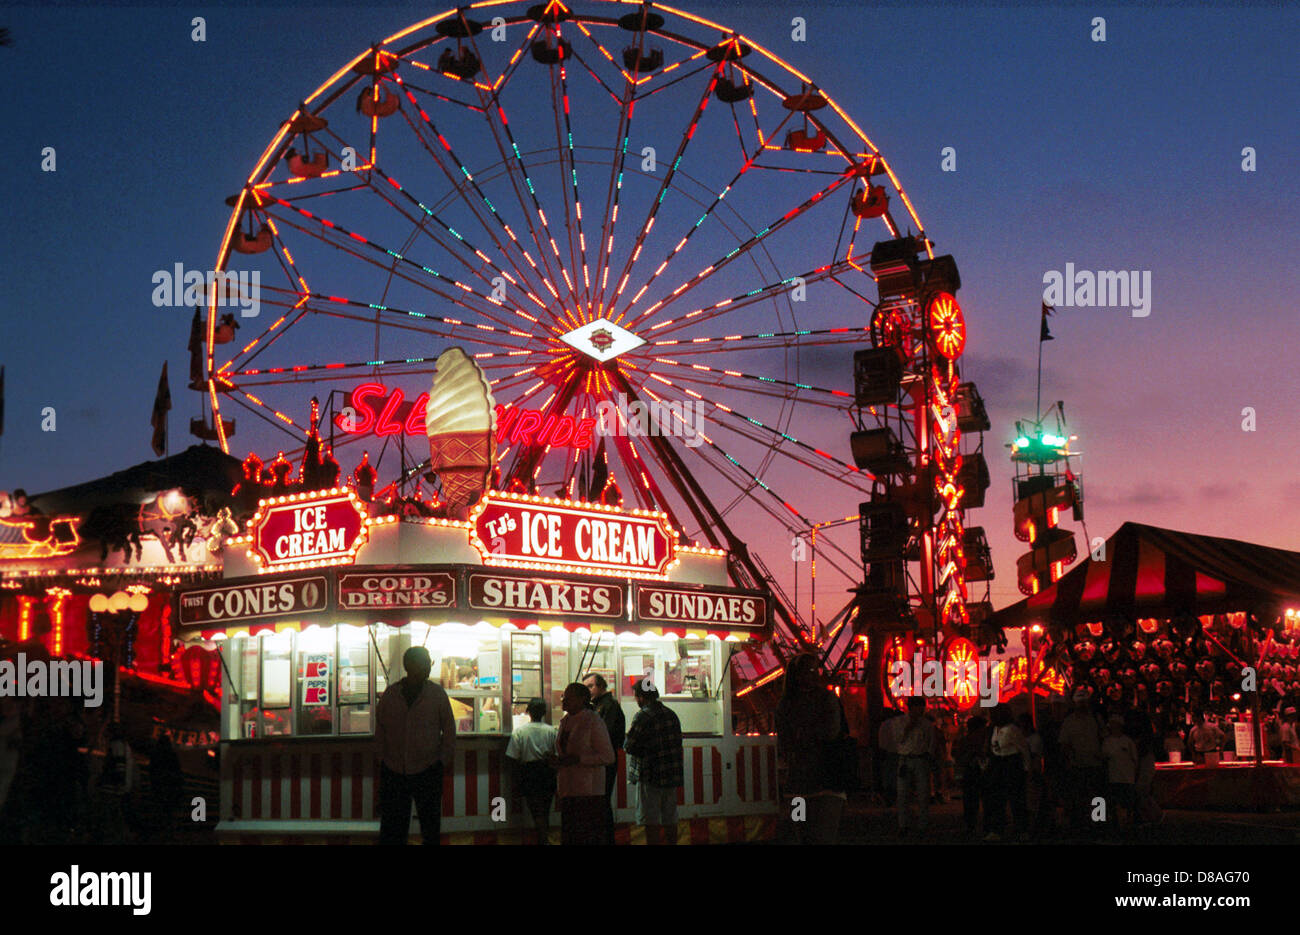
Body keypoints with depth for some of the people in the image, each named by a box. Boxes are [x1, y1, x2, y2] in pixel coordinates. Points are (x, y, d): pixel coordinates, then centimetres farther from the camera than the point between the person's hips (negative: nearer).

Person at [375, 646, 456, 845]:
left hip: (428, 771, 0)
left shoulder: (437, 693, 0)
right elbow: (380, 729, 11)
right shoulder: (390, 694, 3)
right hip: (393, 771, 1)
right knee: (391, 830, 3)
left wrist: (444, 760, 0)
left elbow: (449, 730, 5)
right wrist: (383, 758, 7)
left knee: (430, 825, 7)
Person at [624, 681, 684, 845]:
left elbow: (630, 746, -11)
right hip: (672, 776, 7)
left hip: (650, 776, -7)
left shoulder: (643, 717, -12)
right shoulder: (671, 714, 11)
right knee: (670, 820, 13)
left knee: (651, 822, -4)